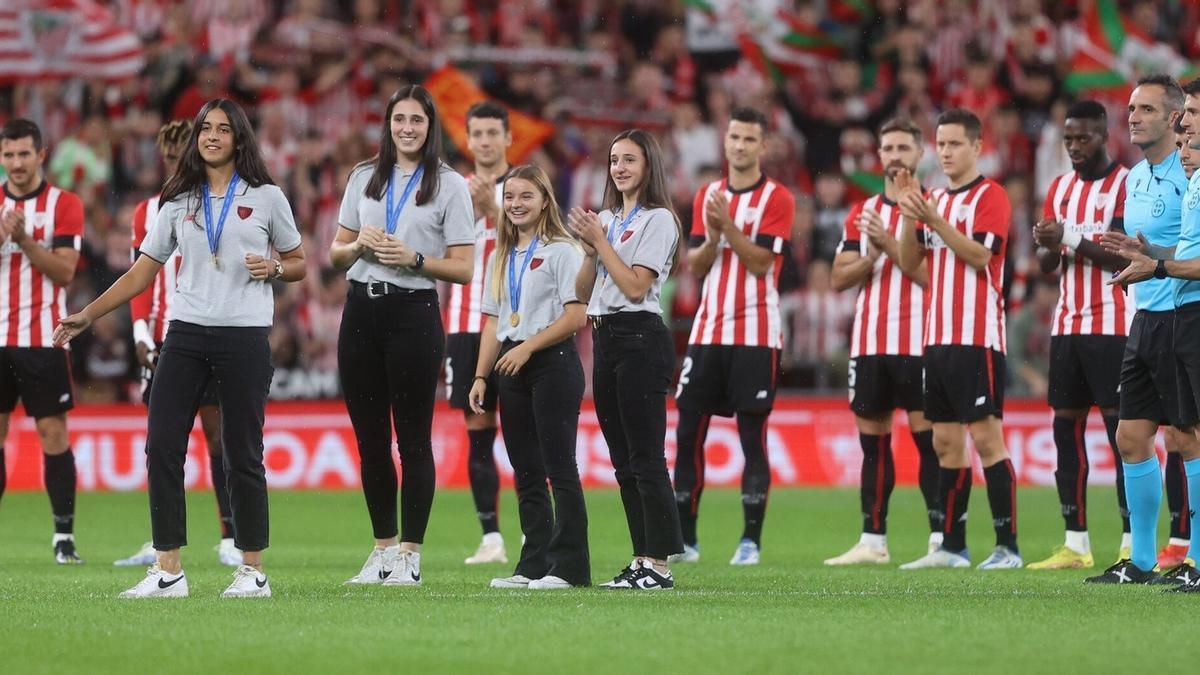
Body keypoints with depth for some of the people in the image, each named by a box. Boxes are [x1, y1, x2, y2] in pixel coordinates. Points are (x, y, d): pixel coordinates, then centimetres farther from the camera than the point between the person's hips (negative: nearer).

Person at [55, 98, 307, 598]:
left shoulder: (266, 197, 5)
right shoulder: (178, 202, 11)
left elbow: (297, 264, 12)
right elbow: (143, 271, 13)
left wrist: (274, 268, -10)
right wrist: (89, 314, 6)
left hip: (244, 336, -3)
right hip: (186, 333, 3)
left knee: (241, 455, -1)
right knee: (161, 448, -5)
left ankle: (253, 571, 8)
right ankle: (168, 571, -1)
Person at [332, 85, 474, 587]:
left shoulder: (449, 186, 1)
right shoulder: (364, 178, 13)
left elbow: (463, 268, -3)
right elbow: (336, 253, 17)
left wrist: (413, 258, -17)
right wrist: (361, 245, -4)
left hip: (413, 312, -4)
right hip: (361, 310, 4)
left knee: (413, 439, -2)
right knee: (370, 437, 7)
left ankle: (409, 555, 1)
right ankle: (383, 548, 17)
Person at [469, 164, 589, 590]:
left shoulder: (561, 251, -5)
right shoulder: (501, 257, 17)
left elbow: (576, 316, -12)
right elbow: (494, 322, 17)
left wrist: (527, 347, -17)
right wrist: (481, 376, 9)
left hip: (552, 363, -7)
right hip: (512, 368, 7)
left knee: (559, 467, -8)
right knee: (526, 471, 7)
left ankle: (569, 566, -7)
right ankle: (534, 565, 10)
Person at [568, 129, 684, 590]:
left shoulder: (658, 220, -6)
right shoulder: (604, 220, 17)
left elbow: (636, 287, -15)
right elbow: (583, 293, 15)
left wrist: (600, 241, -10)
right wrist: (590, 250, -1)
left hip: (640, 339, -8)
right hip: (604, 338, 8)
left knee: (646, 458, -9)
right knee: (624, 461, 8)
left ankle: (660, 564, -9)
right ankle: (641, 561, 12)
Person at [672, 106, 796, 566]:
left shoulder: (777, 199, -2)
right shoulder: (706, 196, 13)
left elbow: (761, 262, -11)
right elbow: (694, 266, 8)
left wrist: (729, 225, -19)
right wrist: (712, 236, -10)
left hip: (756, 334, -5)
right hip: (707, 331, 5)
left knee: (753, 437, -4)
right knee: (688, 432, 1)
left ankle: (751, 541, 0)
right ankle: (684, 539, 6)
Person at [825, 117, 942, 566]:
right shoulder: (862, 214, 15)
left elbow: (933, 275, -11)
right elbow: (839, 279, 11)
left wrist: (890, 245, -15)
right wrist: (872, 256, -7)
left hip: (918, 342, -6)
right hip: (869, 340, 6)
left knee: (928, 439, -7)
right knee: (873, 441, 7)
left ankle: (941, 541, -6)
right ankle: (872, 541, 11)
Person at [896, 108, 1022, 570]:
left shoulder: (990, 196, -5)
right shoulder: (935, 199, 17)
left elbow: (980, 254, -16)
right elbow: (909, 263, 13)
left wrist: (934, 220, -21)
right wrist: (909, 217, -1)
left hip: (977, 337, -8)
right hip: (938, 337, 8)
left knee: (986, 437, -10)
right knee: (946, 442, 8)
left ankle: (1007, 546, -9)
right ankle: (952, 547, 12)